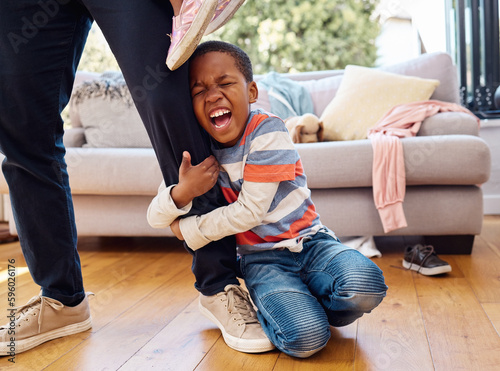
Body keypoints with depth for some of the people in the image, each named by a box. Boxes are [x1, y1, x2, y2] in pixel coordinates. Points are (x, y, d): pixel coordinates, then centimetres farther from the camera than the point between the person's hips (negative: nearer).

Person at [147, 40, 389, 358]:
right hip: (262, 257, 1)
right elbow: (155, 218, 0)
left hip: (309, 240, 0)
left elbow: (250, 211, -17)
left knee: (364, 286, -29)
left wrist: (189, 230, -9)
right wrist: (181, 192, -23)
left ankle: (300, 299, 1)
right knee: (305, 339, -24)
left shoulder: (267, 131, -14)